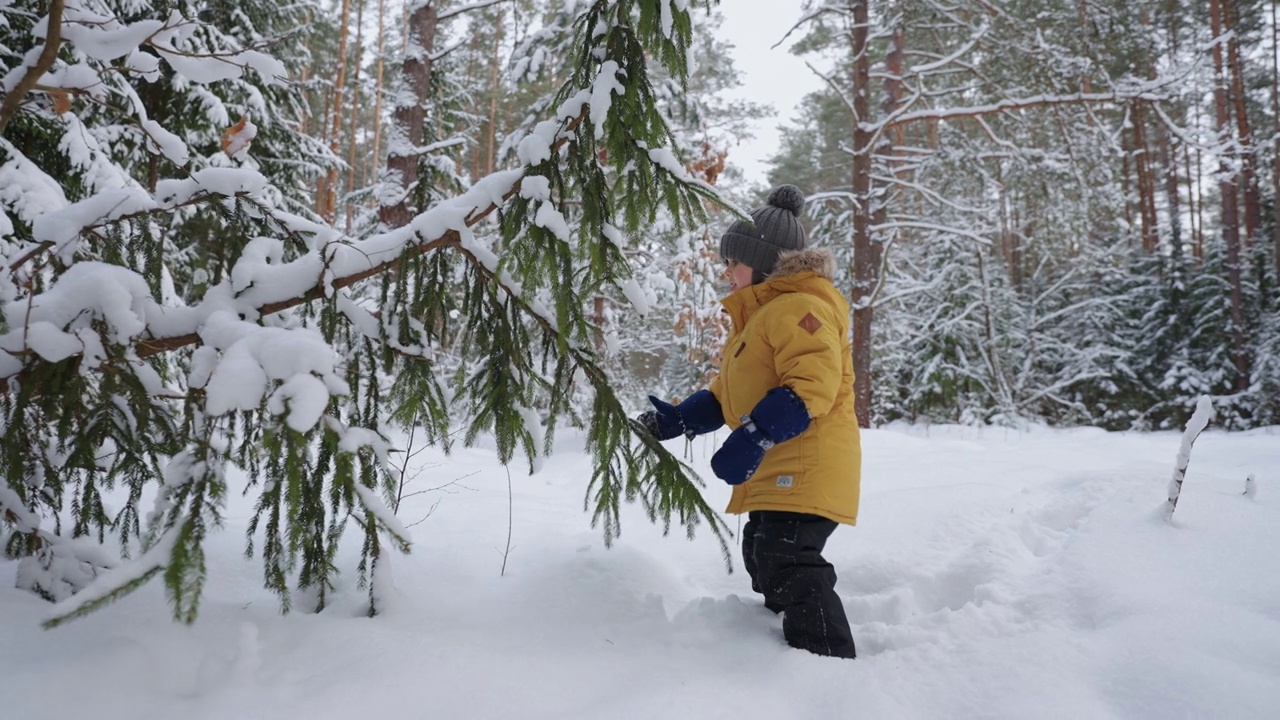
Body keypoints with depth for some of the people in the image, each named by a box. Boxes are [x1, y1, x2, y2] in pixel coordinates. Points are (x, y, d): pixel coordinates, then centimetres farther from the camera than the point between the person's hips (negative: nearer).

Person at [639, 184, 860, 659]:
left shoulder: (799, 308, -13)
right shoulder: (759, 316, 22)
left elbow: (811, 386, -28)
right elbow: (728, 396, 23)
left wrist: (753, 439, -33)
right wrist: (677, 419, 9)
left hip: (805, 469, -12)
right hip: (776, 475, 12)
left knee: (789, 563, -16)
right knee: (764, 559, 21)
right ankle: (789, 637, 37)